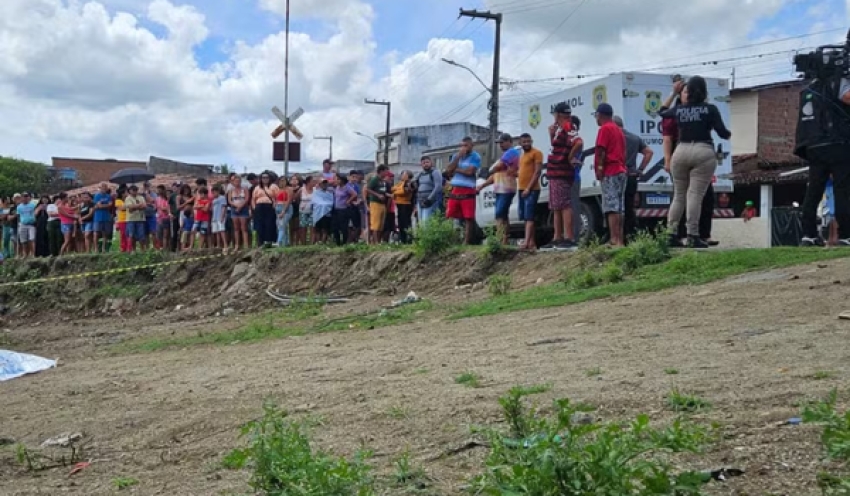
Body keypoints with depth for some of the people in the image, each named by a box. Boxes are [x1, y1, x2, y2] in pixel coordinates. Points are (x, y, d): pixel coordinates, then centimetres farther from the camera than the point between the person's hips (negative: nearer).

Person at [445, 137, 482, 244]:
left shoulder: (475, 157, -2)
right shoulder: (456, 156, 14)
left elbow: (470, 171, -15)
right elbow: (448, 171, 3)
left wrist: (456, 170, -1)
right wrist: (458, 157, -5)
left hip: (468, 192, -5)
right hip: (455, 191, 5)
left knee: (468, 218, -5)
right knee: (450, 216, 3)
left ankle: (466, 242, -4)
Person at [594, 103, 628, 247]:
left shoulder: (605, 129, -6)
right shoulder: (618, 130, 22)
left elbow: (600, 151, -15)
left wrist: (599, 168, -14)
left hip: (610, 172, -9)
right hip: (621, 170, 9)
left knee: (611, 208, -14)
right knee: (619, 208, 8)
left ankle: (615, 240, -20)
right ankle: (620, 240, 7)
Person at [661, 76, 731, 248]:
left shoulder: (679, 109, 10)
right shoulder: (710, 109, 0)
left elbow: (661, 112, 30)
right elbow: (722, 133, -1)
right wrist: (731, 134, 19)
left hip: (681, 152, 4)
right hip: (703, 152, -4)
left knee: (679, 196, 11)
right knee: (695, 195, -9)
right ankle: (692, 236, -14)